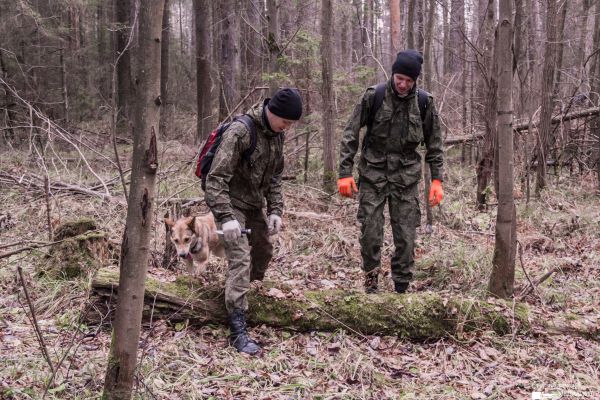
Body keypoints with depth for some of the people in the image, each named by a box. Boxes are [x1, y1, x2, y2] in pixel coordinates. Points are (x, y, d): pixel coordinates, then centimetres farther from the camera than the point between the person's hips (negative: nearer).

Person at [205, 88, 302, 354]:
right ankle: (238, 331, -14)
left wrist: (275, 210, -1)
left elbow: (275, 176, 10)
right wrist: (225, 217, -35)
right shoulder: (240, 132, -24)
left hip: (254, 205, 8)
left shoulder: (276, 135, 2)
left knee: (264, 253, 17)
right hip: (231, 204, -8)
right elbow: (216, 178, -27)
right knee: (240, 261, -16)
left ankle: (241, 295, 41)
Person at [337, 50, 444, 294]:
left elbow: (434, 144, 6)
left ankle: (402, 287, 15)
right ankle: (371, 280, 18)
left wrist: (436, 179, 0)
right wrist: (345, 173, -10)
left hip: (406, 177, 1)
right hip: (373, 174, -1)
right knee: (370, 233, -2)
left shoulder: (424, 102, -2)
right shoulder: (373, 97, -8)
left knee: (406, 236, 2)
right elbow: (351, 134, -4)